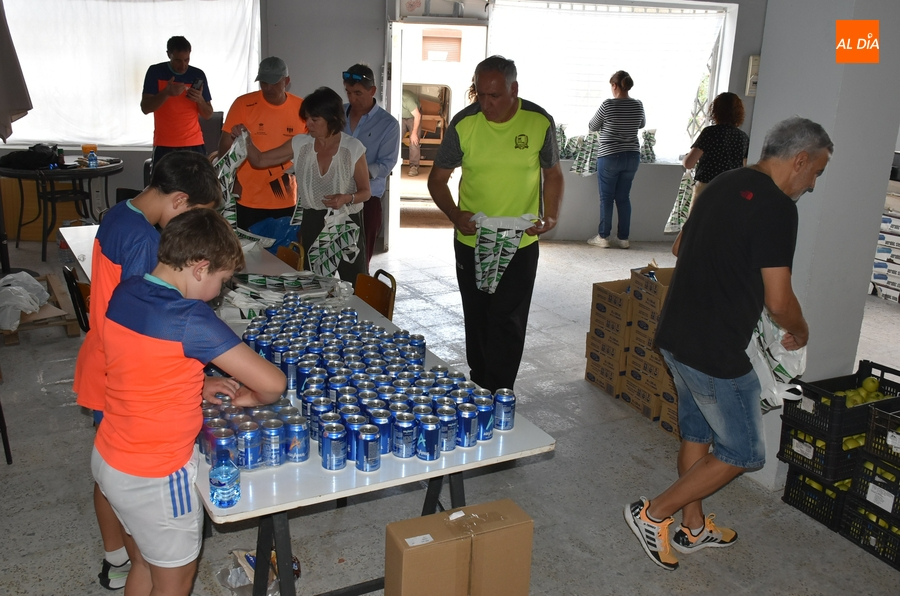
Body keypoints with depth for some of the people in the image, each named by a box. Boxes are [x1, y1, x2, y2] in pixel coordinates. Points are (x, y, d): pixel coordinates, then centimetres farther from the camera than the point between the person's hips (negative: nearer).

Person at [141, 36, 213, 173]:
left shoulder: (198, 75, 5)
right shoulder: (155, 72, 0)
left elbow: (208, 115, 7)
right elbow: (145, 108, -7)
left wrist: (200, 100, -14)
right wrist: (167, 92, -22)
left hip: (194, 145, 1)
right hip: (164, 146, -1)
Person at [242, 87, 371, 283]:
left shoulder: (353, 148, -10)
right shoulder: (300, 144, 0)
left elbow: (365, 192, -3)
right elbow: (260, 160, 4)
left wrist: (347, 198, -23)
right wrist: (247, 141, -14)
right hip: (312, 223, 3)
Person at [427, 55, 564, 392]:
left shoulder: (539, 122, -8)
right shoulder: (464, 123, -9)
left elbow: (552, 173, 6)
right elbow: (437, 178, -1)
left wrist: (551, 216, -11)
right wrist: (455, 215, -19)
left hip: (520, 243, -1)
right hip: (471, 242, 2)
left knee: (507, 324, -3)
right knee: (477, 321, 14)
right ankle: (479, 389, 32)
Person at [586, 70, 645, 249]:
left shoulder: (608, 105, -13)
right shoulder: (638, 105, 1)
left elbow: (592, 127, 2)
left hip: (609, 157, -4)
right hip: (632, 157, 4)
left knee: (606, 198, 5)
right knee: (624, 198, 11)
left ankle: (603, 237, 10)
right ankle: (624, 238, 15)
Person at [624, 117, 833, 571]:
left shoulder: (723, 184, 9)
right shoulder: (777, 207, -17)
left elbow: (682, 249, 22)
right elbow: (778, 300, -17)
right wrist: (800, 333, 4)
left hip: (676, 334, 9)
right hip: (715, 350, -9)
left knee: (697, 432, 21)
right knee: (743, 451, 8)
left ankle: (694, 528, 35)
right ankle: (654, 514, 11)